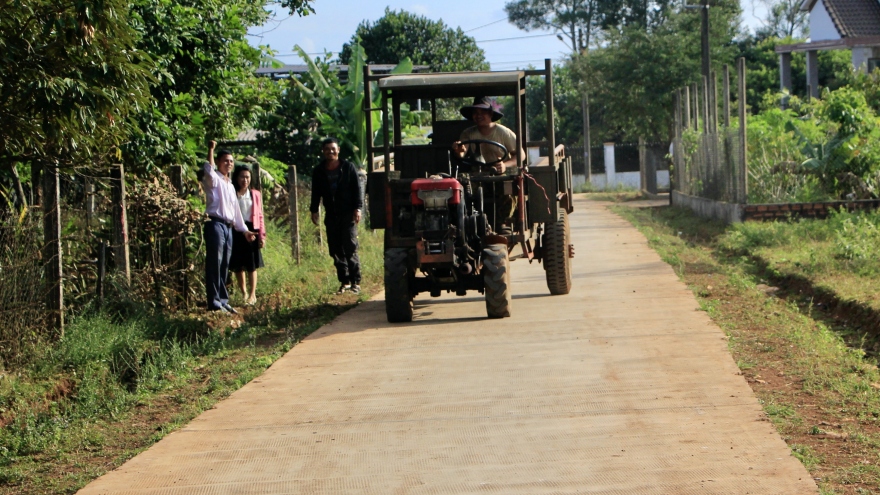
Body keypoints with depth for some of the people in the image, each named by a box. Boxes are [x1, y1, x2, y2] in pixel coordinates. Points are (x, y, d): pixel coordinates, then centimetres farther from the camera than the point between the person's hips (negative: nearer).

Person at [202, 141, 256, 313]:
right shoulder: (214, 179, -1)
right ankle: (214, 302, -11)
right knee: (214, 265, -9)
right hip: (215, 224, -8)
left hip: (228, 227, 8)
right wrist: (211, 149, -28)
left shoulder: (230, 185, 23)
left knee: (224, 266, 9)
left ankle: (223, 300, 13)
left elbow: (236, 209, 27)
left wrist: (244, 230, 26)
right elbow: (208, 170, -26)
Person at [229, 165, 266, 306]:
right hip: (236, 231, -1)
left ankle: (252, 294, 6)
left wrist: (262, 235, 4)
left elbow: (260, 216, 9)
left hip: (252, 230, 1)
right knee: (237, 265, 5)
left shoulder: (255, 194, 9)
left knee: (252, 265, 1)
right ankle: (243, 292, 20)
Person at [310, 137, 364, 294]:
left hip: (348, 214, -4)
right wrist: (314, 210, 9)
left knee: (350, 248, -9)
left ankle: (355, 281, -6)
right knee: (336, 250, 2)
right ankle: (344, 281, 9)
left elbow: (357, 189, 0)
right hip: (331, 215, 4)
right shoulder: (319, 172, 9)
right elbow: (316, 193, 15)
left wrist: (358, 208, -9)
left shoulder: (348, 167, 1)